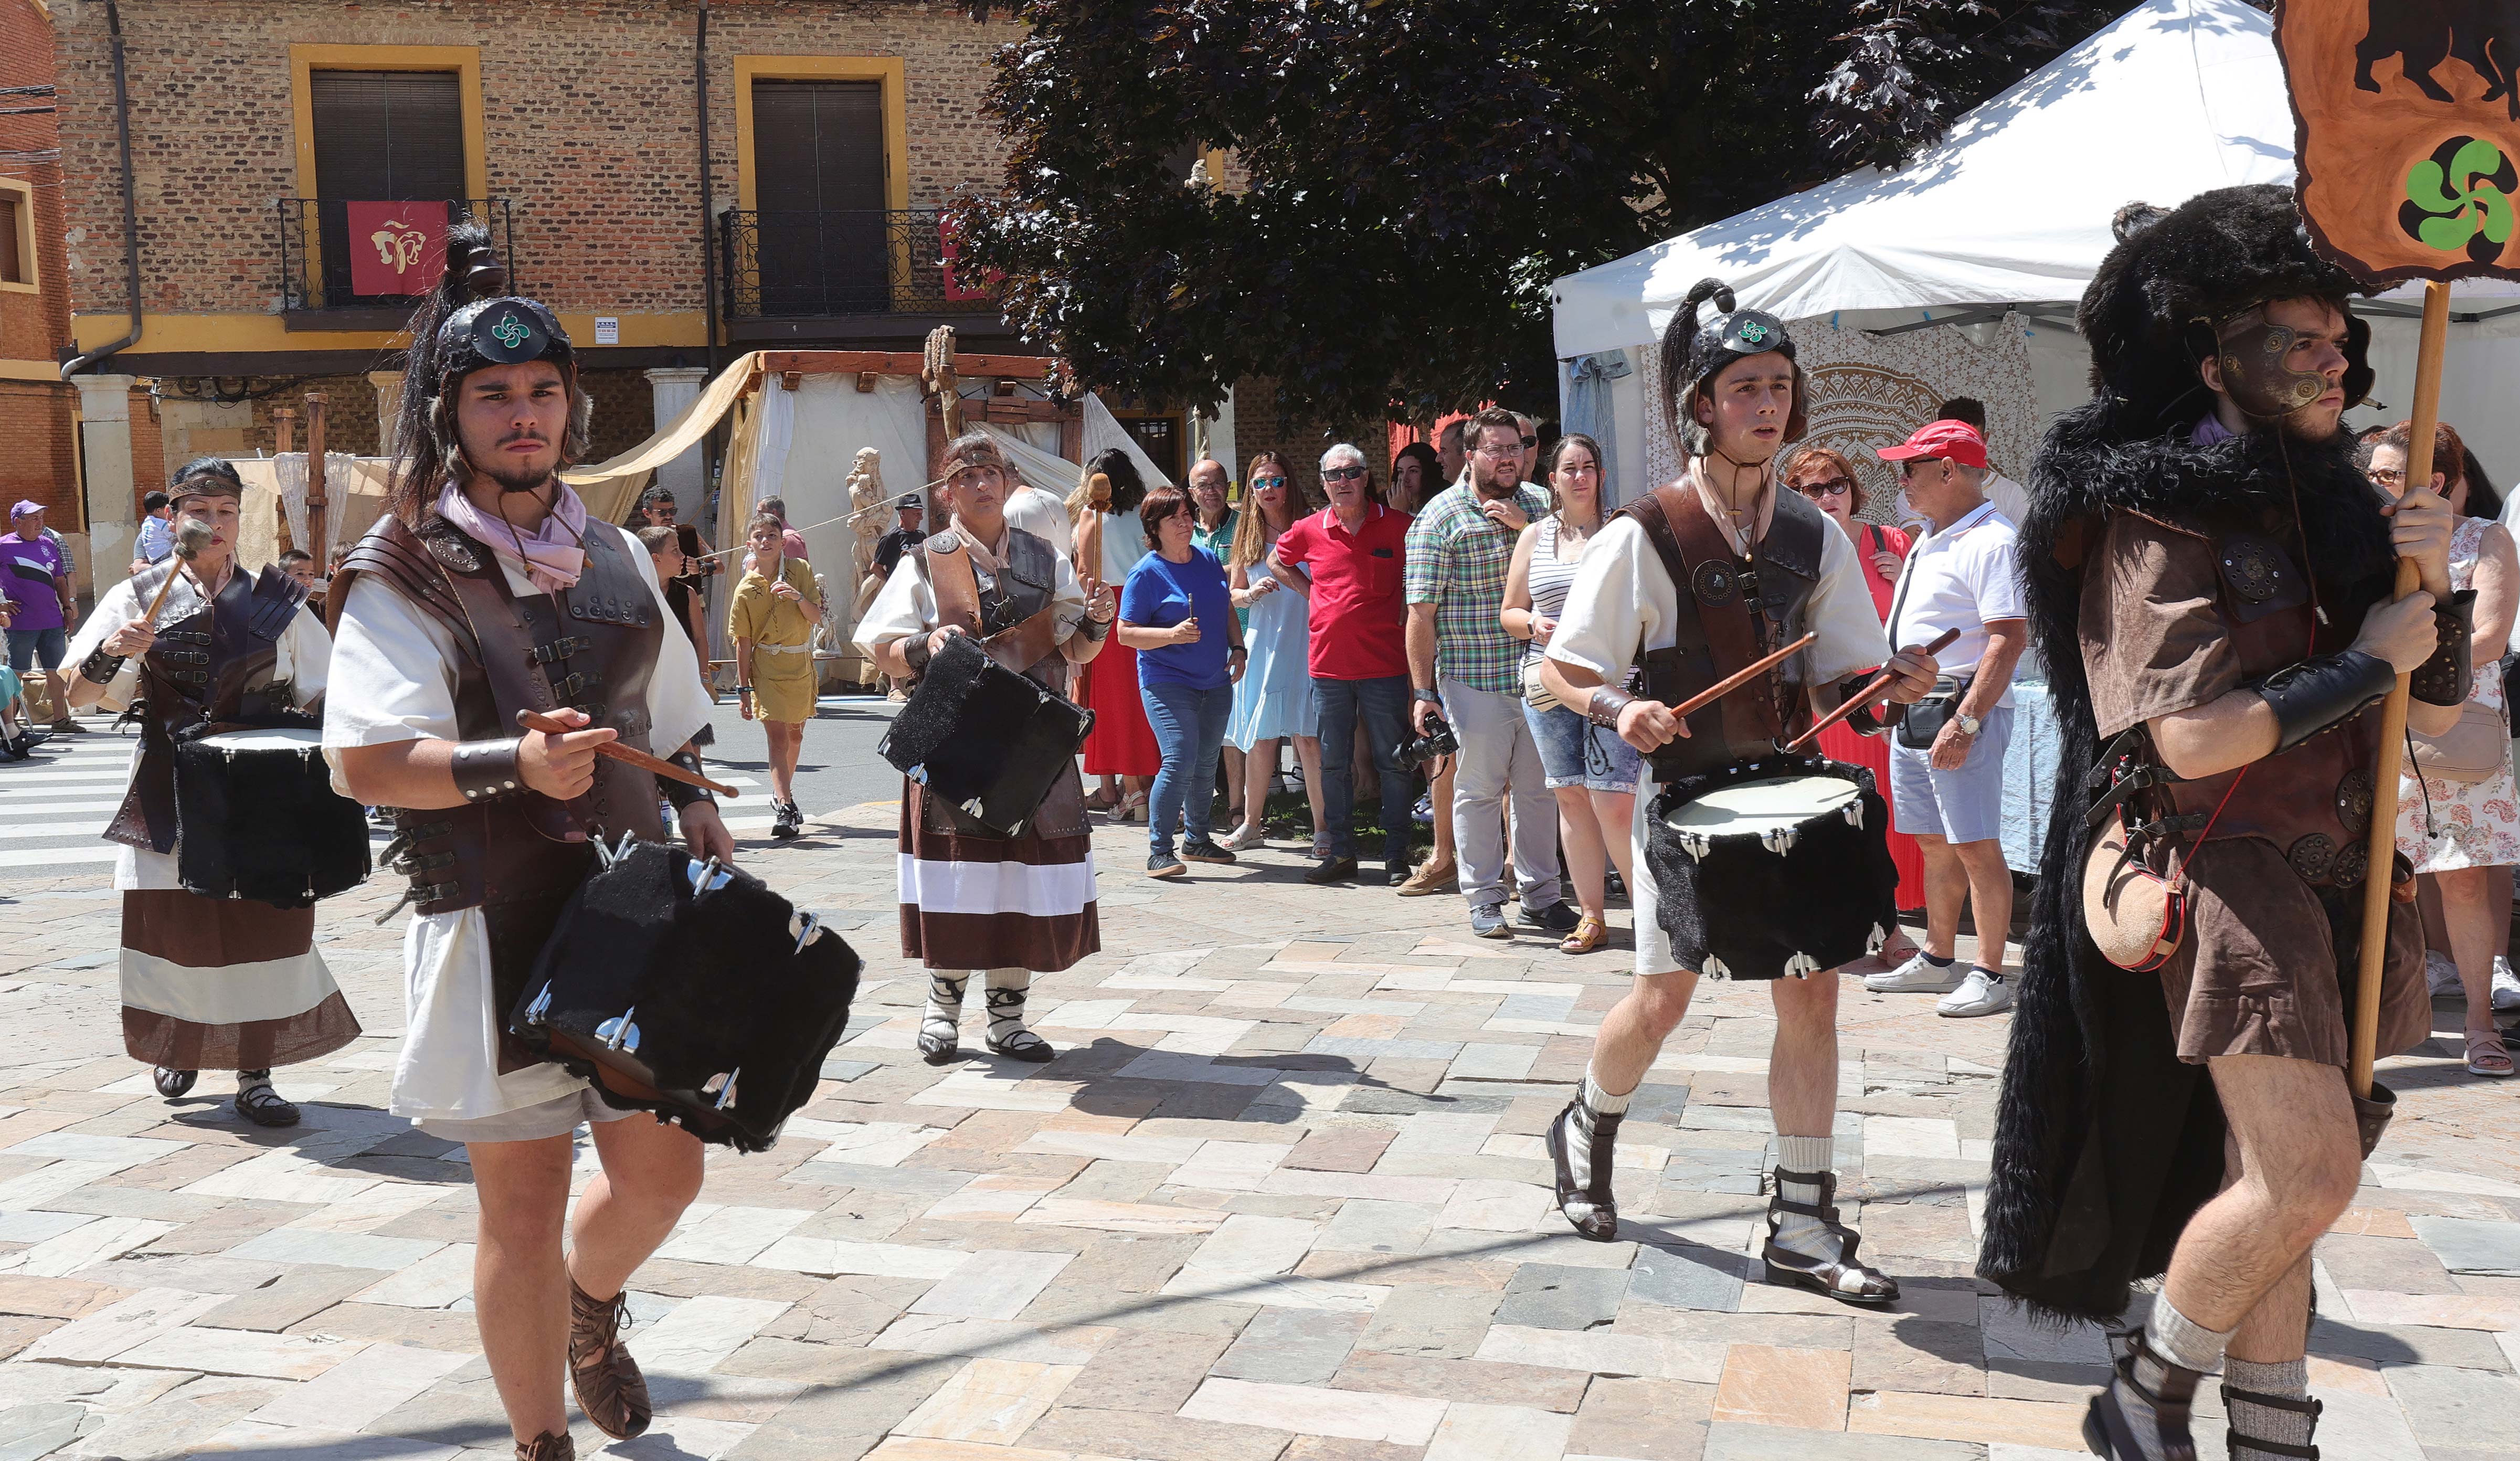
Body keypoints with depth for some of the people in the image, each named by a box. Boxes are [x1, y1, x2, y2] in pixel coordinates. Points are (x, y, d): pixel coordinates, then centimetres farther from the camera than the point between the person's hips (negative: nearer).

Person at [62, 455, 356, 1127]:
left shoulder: (274, 601, 6)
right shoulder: (142, 596, 4)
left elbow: (321, 689, 11)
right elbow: (78, 694, -2)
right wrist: (112, 651, -20)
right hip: (169, 790, 0)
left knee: (261, 928, -3)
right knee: (173, 927, 4)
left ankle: (254, 1076, 7)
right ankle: (179, 1045, 31)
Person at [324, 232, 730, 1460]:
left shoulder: (614, 555, 12)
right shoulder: (404, 568, -5)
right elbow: (361, 762, -15)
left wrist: (708, 842, 9)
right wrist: (512, 765, -27)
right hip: (495, 921, -5)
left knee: (662, 1173, 12)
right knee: (523, 1204, 4)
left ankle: (590, 1310, 45)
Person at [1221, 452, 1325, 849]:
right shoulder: (1247, 534, 13)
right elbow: (1233, 593, 18)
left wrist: (1290, 577, -15)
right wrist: (1253, 593, -3)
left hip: (1304, 643, -4)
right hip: (1262, 645, 4)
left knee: (1308, 737, -8)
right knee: (1259, 739, 8)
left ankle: (1323, 828, -2)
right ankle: (1252, 824, 19)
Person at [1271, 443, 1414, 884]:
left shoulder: (1398, 526, -3)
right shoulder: (1310, 531, 5)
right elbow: (1277, 562, 24)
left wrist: (1407, 606, 1)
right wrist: (1311, 594, 11)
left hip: (1384, 664, -3)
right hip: (1328, 663, 3)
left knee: (1392, 761, 1)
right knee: (1333, 761, 8)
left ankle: (1397, 855, 8)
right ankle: (1340, 852, 17)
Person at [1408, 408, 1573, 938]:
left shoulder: (1540, 504, 12)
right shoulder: (1442, 516, -4)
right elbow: (1421, 611, -7)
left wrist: (1526, 525, -9)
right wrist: (1422, 691, -11)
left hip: (1537, 673, 4)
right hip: (1472, 680, -4)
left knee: (1539, 788, 10)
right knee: (1479, 789, 2)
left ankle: (1541, 895, 21)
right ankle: (1484, 899, 14)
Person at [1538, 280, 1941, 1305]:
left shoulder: (1816, 538, 6)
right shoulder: (1645, 535, -8)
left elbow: (1837, 686, 9)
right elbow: (1559, 672, -5)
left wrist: (1893, 682, -12)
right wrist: (1620, 709, -24)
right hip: (1685, 793, -4)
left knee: (1811, 993, 0)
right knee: (1664, 997, 2)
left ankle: (1802, 1227, 10)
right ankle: (1586, 1132, 33)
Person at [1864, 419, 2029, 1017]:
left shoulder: (1992, 541, -13)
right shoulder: (1931, 541, 18)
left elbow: (2010, 637, -21)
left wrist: (1965, 722, -26)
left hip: (1960, 712, -10)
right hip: (1911, 711, 10)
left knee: (1976, 847, -5)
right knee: (1934, 845, 15)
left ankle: (1990, 975, 1)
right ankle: (1937, 961, 24)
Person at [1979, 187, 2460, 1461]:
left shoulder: (2334, 507, 13)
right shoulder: (2160, 519, -10)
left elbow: (2436, 709, 14)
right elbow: (2197, 737, -20)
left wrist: (2429, 586, -4)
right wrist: (2366, 659, -11)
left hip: (2336, 876, 7)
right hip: (2225, 869, -7)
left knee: (2273, 1181, 12)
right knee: (2310, 1169, -12)